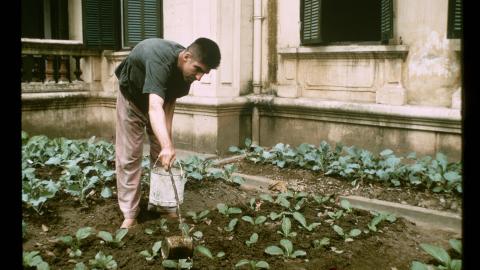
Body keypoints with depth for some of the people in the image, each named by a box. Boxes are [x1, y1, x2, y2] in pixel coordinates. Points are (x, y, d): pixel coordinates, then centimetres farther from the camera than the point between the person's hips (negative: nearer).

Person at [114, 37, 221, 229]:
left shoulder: (186, 70, -22)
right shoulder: (160, 60, -44)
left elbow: (170, 101, -14)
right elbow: (155, 106, -57)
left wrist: (167, 141, -23)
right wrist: (167, 145, -70)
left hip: (159, 98, 6)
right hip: (132, 98, -5)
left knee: (162, 156, 5)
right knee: (128, 157, -7)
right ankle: (129, 215, 0)